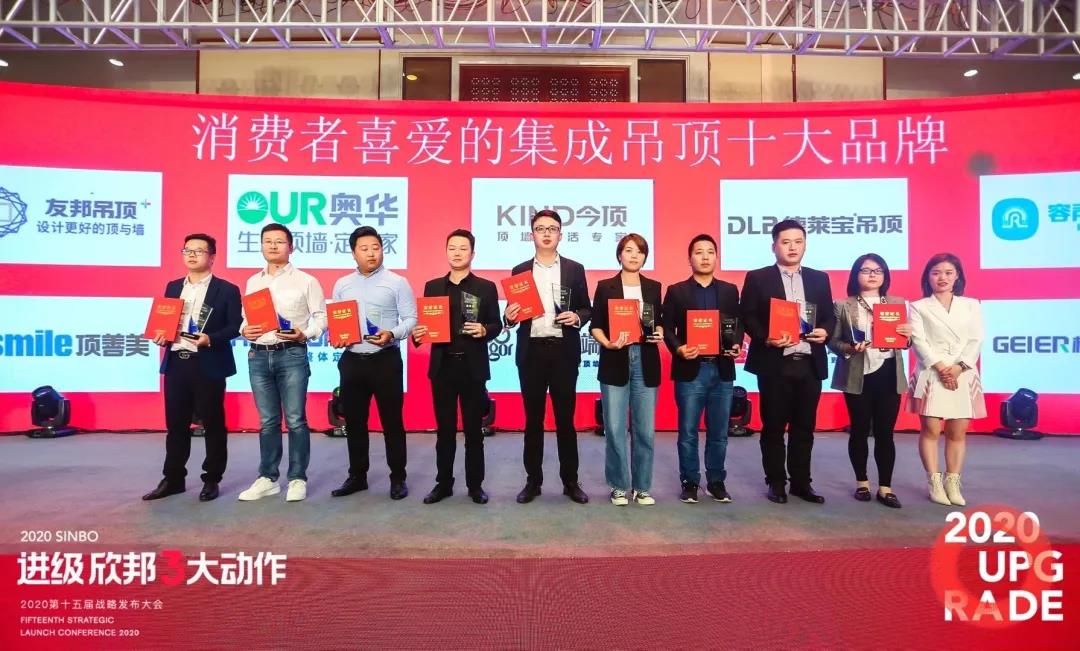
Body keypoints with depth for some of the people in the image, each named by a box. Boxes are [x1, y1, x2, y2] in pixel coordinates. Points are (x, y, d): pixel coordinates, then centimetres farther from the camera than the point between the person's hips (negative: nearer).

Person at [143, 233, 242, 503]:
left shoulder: (227, 290, 0)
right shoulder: (173, 287, 17)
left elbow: (234, 327, -6)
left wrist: (211, 339, -20)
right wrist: (161, 335, -3)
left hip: (208, 365, -5)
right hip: (175, 363, 5)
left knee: (212, 424, 3)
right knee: (175, 424, 10)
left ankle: (211, 480, 13)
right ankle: (173, 479, 21)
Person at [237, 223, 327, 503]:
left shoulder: (305, 281, 1)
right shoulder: (252, 282, 15)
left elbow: (321, 316, 0)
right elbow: (247, 316, 18)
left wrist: (305, 334, -15)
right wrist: (244, 330, -3)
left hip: (292, 355, -4)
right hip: (258, 356, 4)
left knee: (295, 420, -1)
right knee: (268, 421, 11)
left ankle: (298, 479, 9)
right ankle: (268, 478, 20)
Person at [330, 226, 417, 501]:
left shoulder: (397, 282, 0)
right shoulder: (342, 285, 11)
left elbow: (410, 319, -4)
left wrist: (392, 334, -21)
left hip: (385, 360, -4)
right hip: (351, 360, 4)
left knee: (392, 420, 2)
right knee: (354, 421, 11)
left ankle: (398, 478, 13)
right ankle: (357, 476, 24)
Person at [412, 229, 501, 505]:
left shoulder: (486, 287, 4)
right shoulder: (432, 286, 10)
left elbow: (497, 325, 1)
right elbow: (426, 323, 9)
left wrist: (484, 330, -20)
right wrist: (418, 334, -12)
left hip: (473, 367, -2)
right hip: (442, 366, 2)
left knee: (473, 429, 6)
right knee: (444, 429, 9)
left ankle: (475, 484, 16)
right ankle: (443, 483, 20)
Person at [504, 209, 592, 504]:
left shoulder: (575, 269, 7)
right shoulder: (519, 270, 9)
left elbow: (587, 309, 9)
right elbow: (512, 314, 10)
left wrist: (576, 317, -13)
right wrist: (509, 316, -13)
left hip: (564, 351, -1)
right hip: (531, 352, 1)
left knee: (565, 418, 5)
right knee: (533, 419, 8)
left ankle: (570, 481, 17)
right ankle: (533, 480, 18)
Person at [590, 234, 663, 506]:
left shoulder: (653, 287, 11)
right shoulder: (605, 287, 4)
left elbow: (658, 321, 17)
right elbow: (596, 325, 2)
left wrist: (659, 333, -5)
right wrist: (607, 343, -16)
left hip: (646, 362, 2)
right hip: (615, 362, -2)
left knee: (645, 429, 4)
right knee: (615, 429, -1)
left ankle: (642, 487, 17)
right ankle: (619, 486, 14)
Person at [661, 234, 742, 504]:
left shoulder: (730, 290, 12)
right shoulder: (676, 291, 3)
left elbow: (738, 323, 11)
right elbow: (667, 328, 0)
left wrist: (737, 345, -8)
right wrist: (678, 349, -17)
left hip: (722, 370, 3)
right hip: (690, 370, -2)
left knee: (719, 432, 10)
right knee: (688, 432, 4)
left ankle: (716, 481, 23)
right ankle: (690, 482, 16)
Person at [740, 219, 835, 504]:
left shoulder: (819, 278, 13)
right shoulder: (757, 278, 1)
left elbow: (829, 316, 14)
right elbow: (747, 317, -4)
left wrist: (825, 331, -8)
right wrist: (766, 338, -19)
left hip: (810, 364, 4)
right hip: (774, 364, -3)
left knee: (804, 427, 10)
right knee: (773, 427, 5)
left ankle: (801, 482, 22)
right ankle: (776, 482, 17)